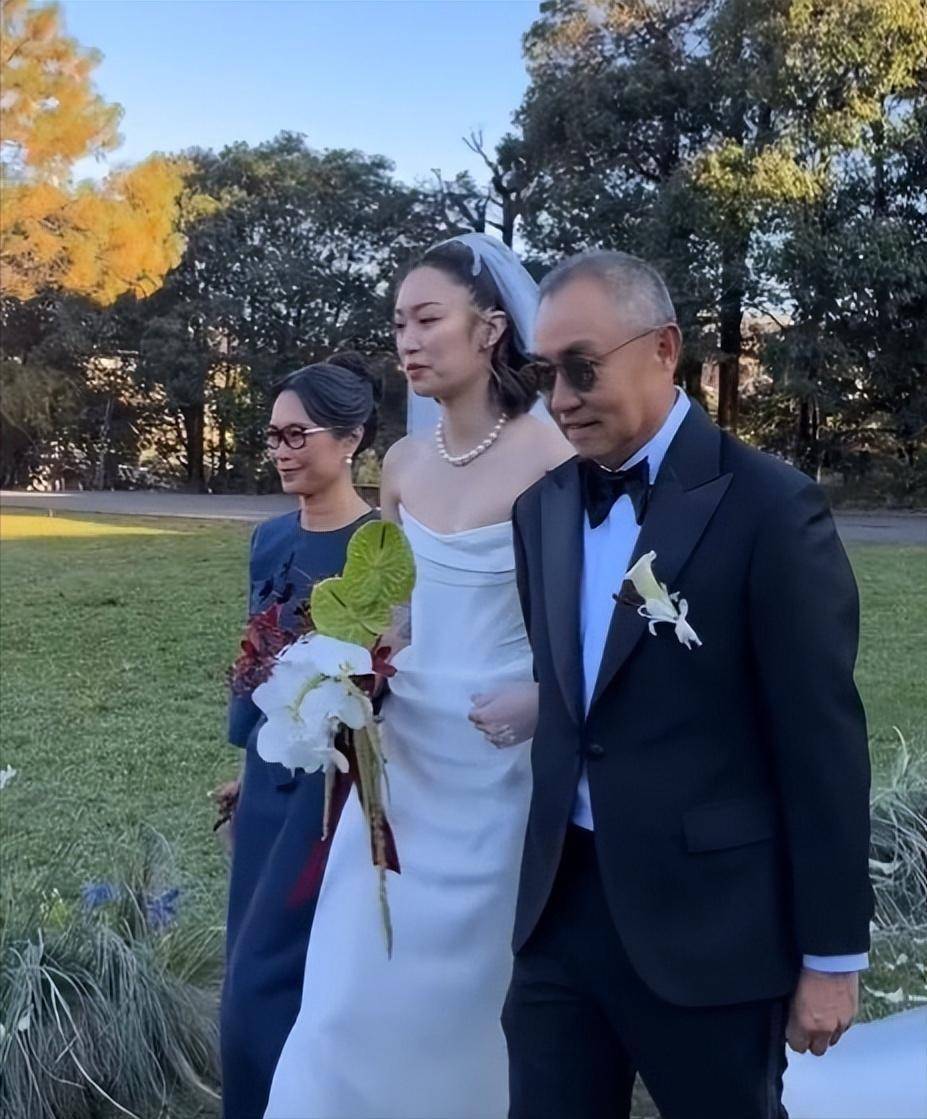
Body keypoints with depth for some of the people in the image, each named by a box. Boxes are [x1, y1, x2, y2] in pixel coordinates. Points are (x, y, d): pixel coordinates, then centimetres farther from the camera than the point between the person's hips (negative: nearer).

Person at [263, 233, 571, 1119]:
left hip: (503, 758, -5)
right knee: (366, 985, 10)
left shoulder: (553, 458, -13)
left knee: (478, 980, 10)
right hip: (407, 750, 5)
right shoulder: (402, 464, 4)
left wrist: (544, 699, -24)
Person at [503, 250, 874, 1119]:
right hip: (562, 904, 5)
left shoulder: (768, 507, -12)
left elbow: (822, 746, -11)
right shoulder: (544, 505, 7)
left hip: (707, 920, -5)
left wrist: (831, 955, -8)